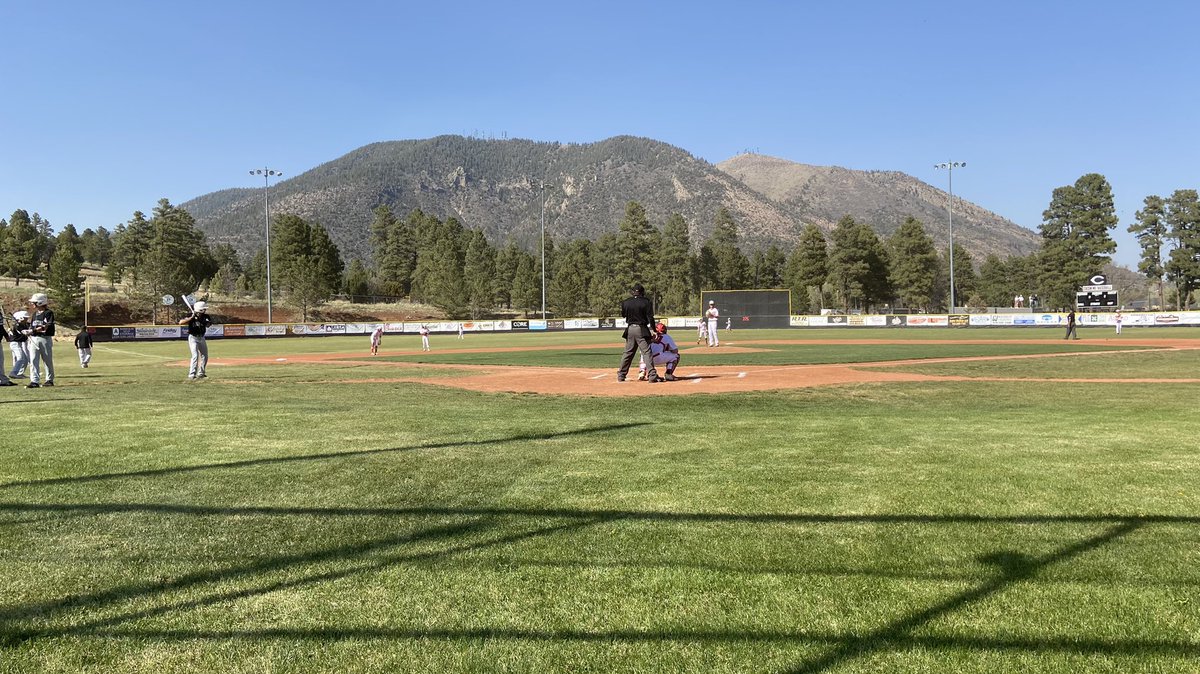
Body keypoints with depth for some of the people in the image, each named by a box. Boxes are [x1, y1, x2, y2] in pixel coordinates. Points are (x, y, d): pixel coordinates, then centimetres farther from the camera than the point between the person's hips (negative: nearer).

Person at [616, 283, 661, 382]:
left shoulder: (625, 302, 1)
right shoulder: (646, 302, -8)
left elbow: (623, 315, 15)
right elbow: (650, 318, -10)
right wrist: (654, 330, -4)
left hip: (630, 329, 4)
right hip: (642, 330, -4)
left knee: (628, 352, 13)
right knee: (647, 352, -4)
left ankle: (621, 375, 17)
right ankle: (652, 376, -10)